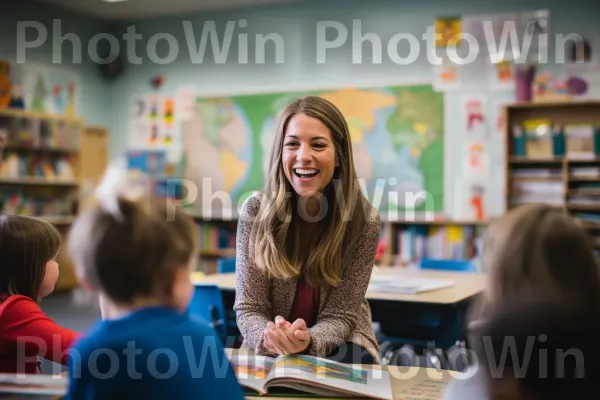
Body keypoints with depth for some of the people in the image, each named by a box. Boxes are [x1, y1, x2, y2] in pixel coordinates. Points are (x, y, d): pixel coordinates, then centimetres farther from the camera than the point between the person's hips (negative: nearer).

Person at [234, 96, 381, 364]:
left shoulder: (364, 221, -15)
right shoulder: (255, 211, -14)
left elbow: (340, 315, -13)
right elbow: (248, 307, -12)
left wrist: (308, 341, -35)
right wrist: (270, 337, -35)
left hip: (338, 345, 0)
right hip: (270, 351, 0)